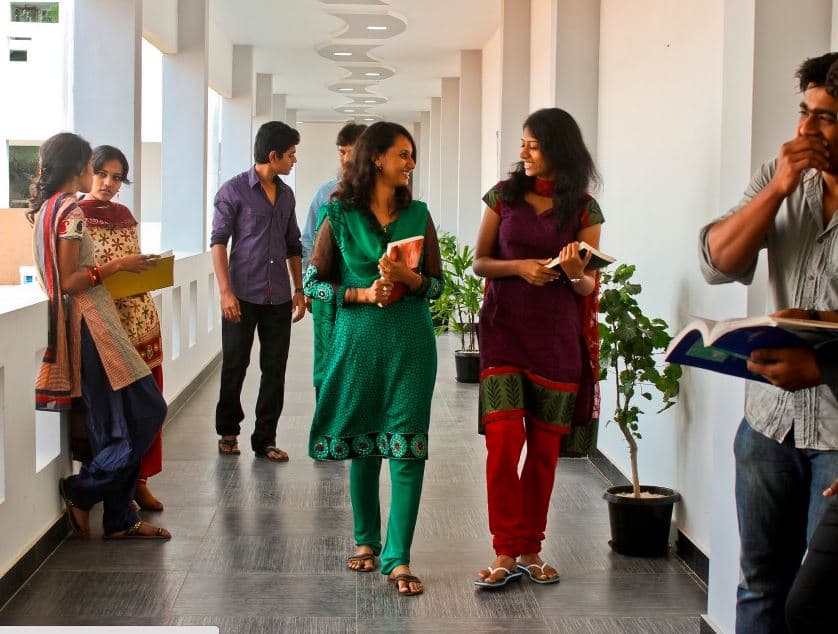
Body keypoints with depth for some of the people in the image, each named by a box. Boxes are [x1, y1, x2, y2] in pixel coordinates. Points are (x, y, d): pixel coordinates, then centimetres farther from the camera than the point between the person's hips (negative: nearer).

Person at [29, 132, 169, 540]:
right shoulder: (70, 211, -14)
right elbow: (68, 283, -17)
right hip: (91, 322, -10)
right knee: (147, 411, -6)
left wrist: (113, 267, 20)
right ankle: (82, 491, 1)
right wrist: (117, 265, -13)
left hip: (78, 322, 10)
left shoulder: (48, 208, 15)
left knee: (114, 427, 11)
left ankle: (119, 519, 14)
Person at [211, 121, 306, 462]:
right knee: (234, 367, 6)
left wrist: (299, 289, 13)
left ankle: (265, 439, 12)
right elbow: (219, 241, -7)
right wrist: (225, 291, -15)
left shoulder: (286, 194, 12)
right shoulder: (234, 190, -5)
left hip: (278, 297, 5)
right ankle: (228, 431, 22)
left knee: (275, 370, 4)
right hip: (243, 295, -5)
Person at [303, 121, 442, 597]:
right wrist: (361, 294, -11)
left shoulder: (418, 214, 7)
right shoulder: (340, 216, 1)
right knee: (362, 444, 8)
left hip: (411, 340, 1)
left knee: (407, 447, -6)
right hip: (358, 338, -1)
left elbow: (437, 283, 8)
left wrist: (408, 277, -12)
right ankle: (366, 540, 26)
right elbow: (314, 281, 3)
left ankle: (398, 558, -3)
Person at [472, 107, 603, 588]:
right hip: (504, 329, 0)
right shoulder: (505, 195, 4)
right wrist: (519, 267, -12)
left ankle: (530, 549, 18)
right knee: (503, 439, -12)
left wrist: (574, 273, -19)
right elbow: (480, 261, 7)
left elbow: (589, 287, 4)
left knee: (545, 446, 6)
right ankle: (506, 553, -3)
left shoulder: (584, 209, 2)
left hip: (558, 336, 1)